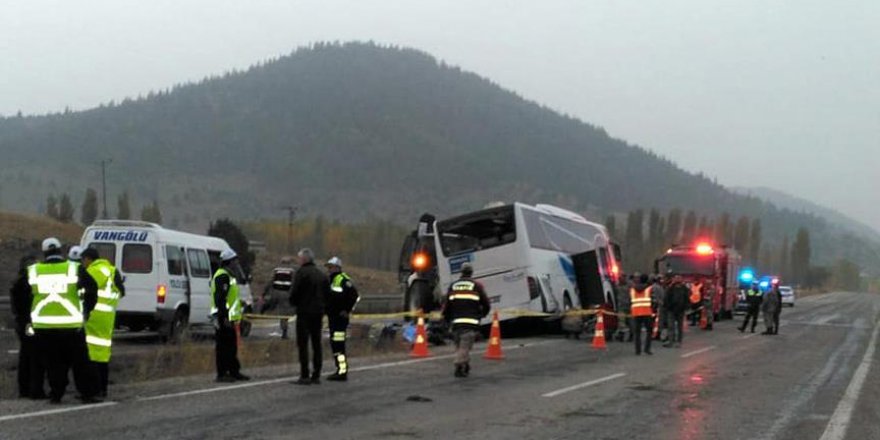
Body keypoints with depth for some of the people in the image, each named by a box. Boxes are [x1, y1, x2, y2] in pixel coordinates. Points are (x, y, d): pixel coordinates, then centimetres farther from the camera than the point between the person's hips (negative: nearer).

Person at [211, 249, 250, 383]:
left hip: (230, 318, 11)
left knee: (232, 346, 15)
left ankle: (234, 371, 22)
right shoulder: (222, 276, -15)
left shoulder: (229, 276, 20)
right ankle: (222, 374, -3)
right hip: (225, 319, -11)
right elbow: (220, 299, -22)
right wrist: (224, 317, -26)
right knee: (223, 346, -6)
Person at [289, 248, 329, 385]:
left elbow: (294, 293, -13)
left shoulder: (301, 272, -11)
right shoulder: (322, 275, 11)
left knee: (303, 344, -4)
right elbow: (327, 294, 12)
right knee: (316, 344, 12)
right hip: (319, 312, 7)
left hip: (304, 312, -7)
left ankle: (305, 376, -8)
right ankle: (316, 375, 13)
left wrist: (294, 303, 5)